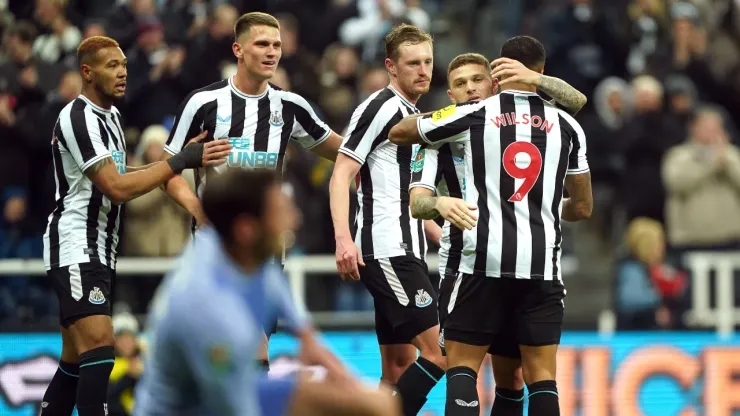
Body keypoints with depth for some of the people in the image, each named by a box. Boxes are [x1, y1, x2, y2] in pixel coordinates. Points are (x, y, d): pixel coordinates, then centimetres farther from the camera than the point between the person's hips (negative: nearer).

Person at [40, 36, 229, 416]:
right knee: (99, 347, -22)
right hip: (75, 248, -10)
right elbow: (117, 188, -22)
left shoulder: (109, 114, 15)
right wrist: (182, 161, -22)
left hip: (99, 252, 10)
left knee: (76, 361, 11)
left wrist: (174, 162, 16)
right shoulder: (80, 118, -16)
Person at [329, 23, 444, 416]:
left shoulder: (414, 116, 19)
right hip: (386, 251, -10)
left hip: (404, 253, 10)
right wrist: (343, 238, -26)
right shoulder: (380, 107, -9)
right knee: (439, 353, -15)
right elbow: (341, 175, -15)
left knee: (399, 368, 8)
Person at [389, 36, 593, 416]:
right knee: (541, 375, 5)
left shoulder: (473, 114, 3)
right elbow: (582, 208, 16)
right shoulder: (566, 125, 8)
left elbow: (398, 133, 17)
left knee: (461, 365, 6)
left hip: (485, 259, -1)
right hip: (542, 263, 2)